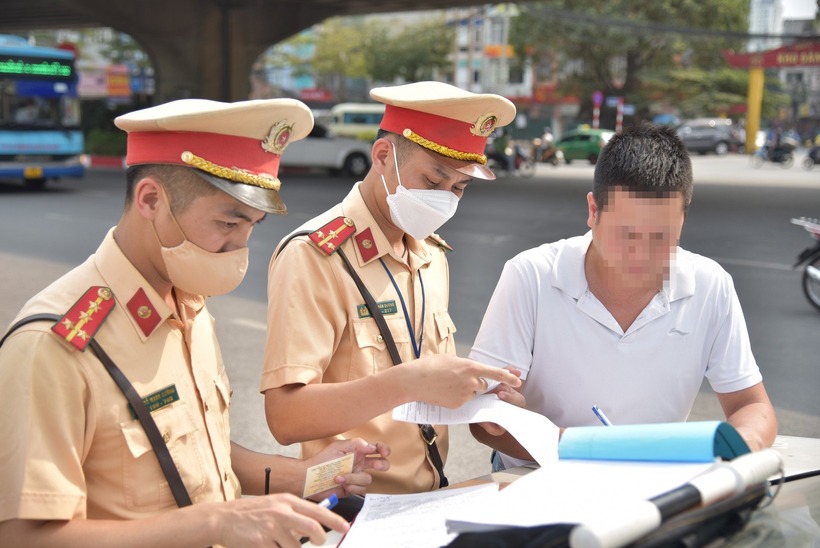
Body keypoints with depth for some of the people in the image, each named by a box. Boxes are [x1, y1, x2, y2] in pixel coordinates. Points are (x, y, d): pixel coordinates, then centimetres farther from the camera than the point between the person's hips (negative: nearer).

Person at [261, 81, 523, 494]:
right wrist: (409, 382, -28)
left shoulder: (432, 256, 14)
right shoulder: (313, 256, -11)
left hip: (429, 503, 8)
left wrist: (474, 387, 1)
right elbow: (285, 417, -19)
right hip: (354, 512, -7)